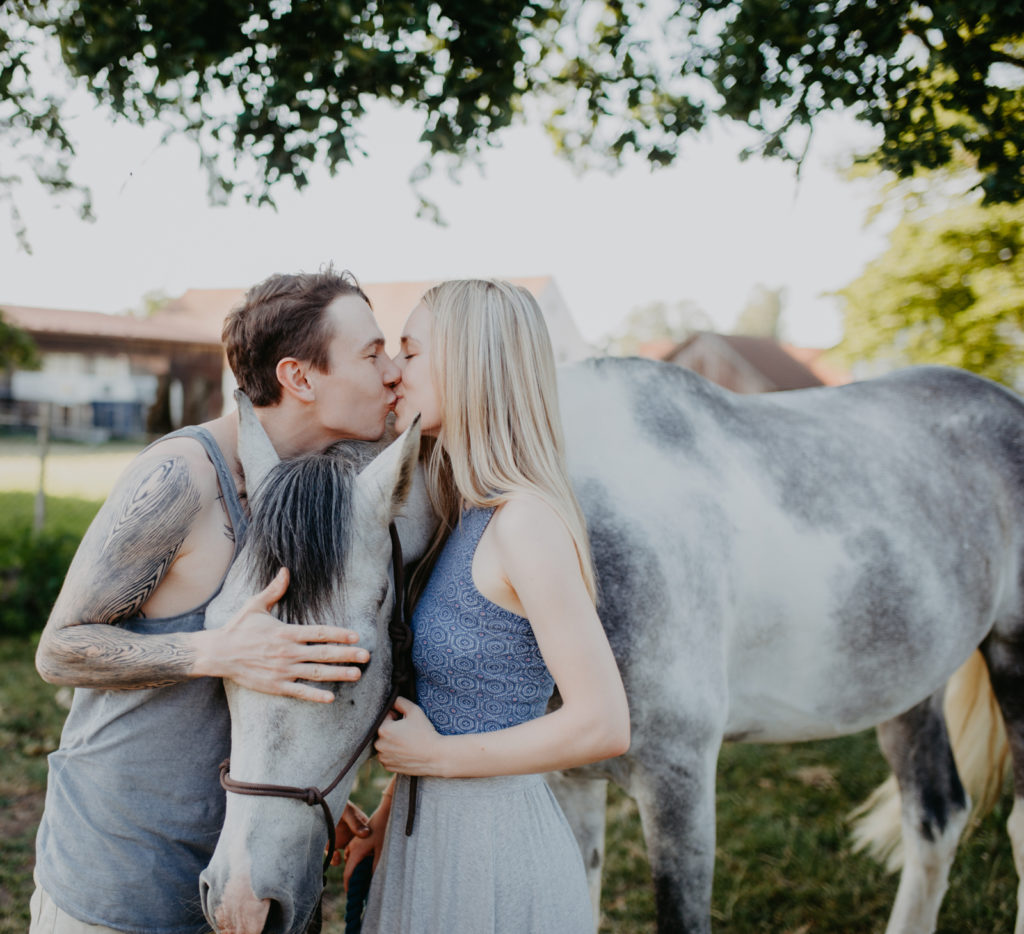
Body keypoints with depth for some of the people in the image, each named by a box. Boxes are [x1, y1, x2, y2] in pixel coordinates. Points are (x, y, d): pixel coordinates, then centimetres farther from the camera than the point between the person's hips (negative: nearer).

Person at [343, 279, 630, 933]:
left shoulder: (527, 522, -22)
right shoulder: (466, 517, 6)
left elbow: (602, 725, -25)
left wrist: (437, 755, -17)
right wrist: (391, 809, 9)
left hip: (495, 853, -8)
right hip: (436, 830, 8)